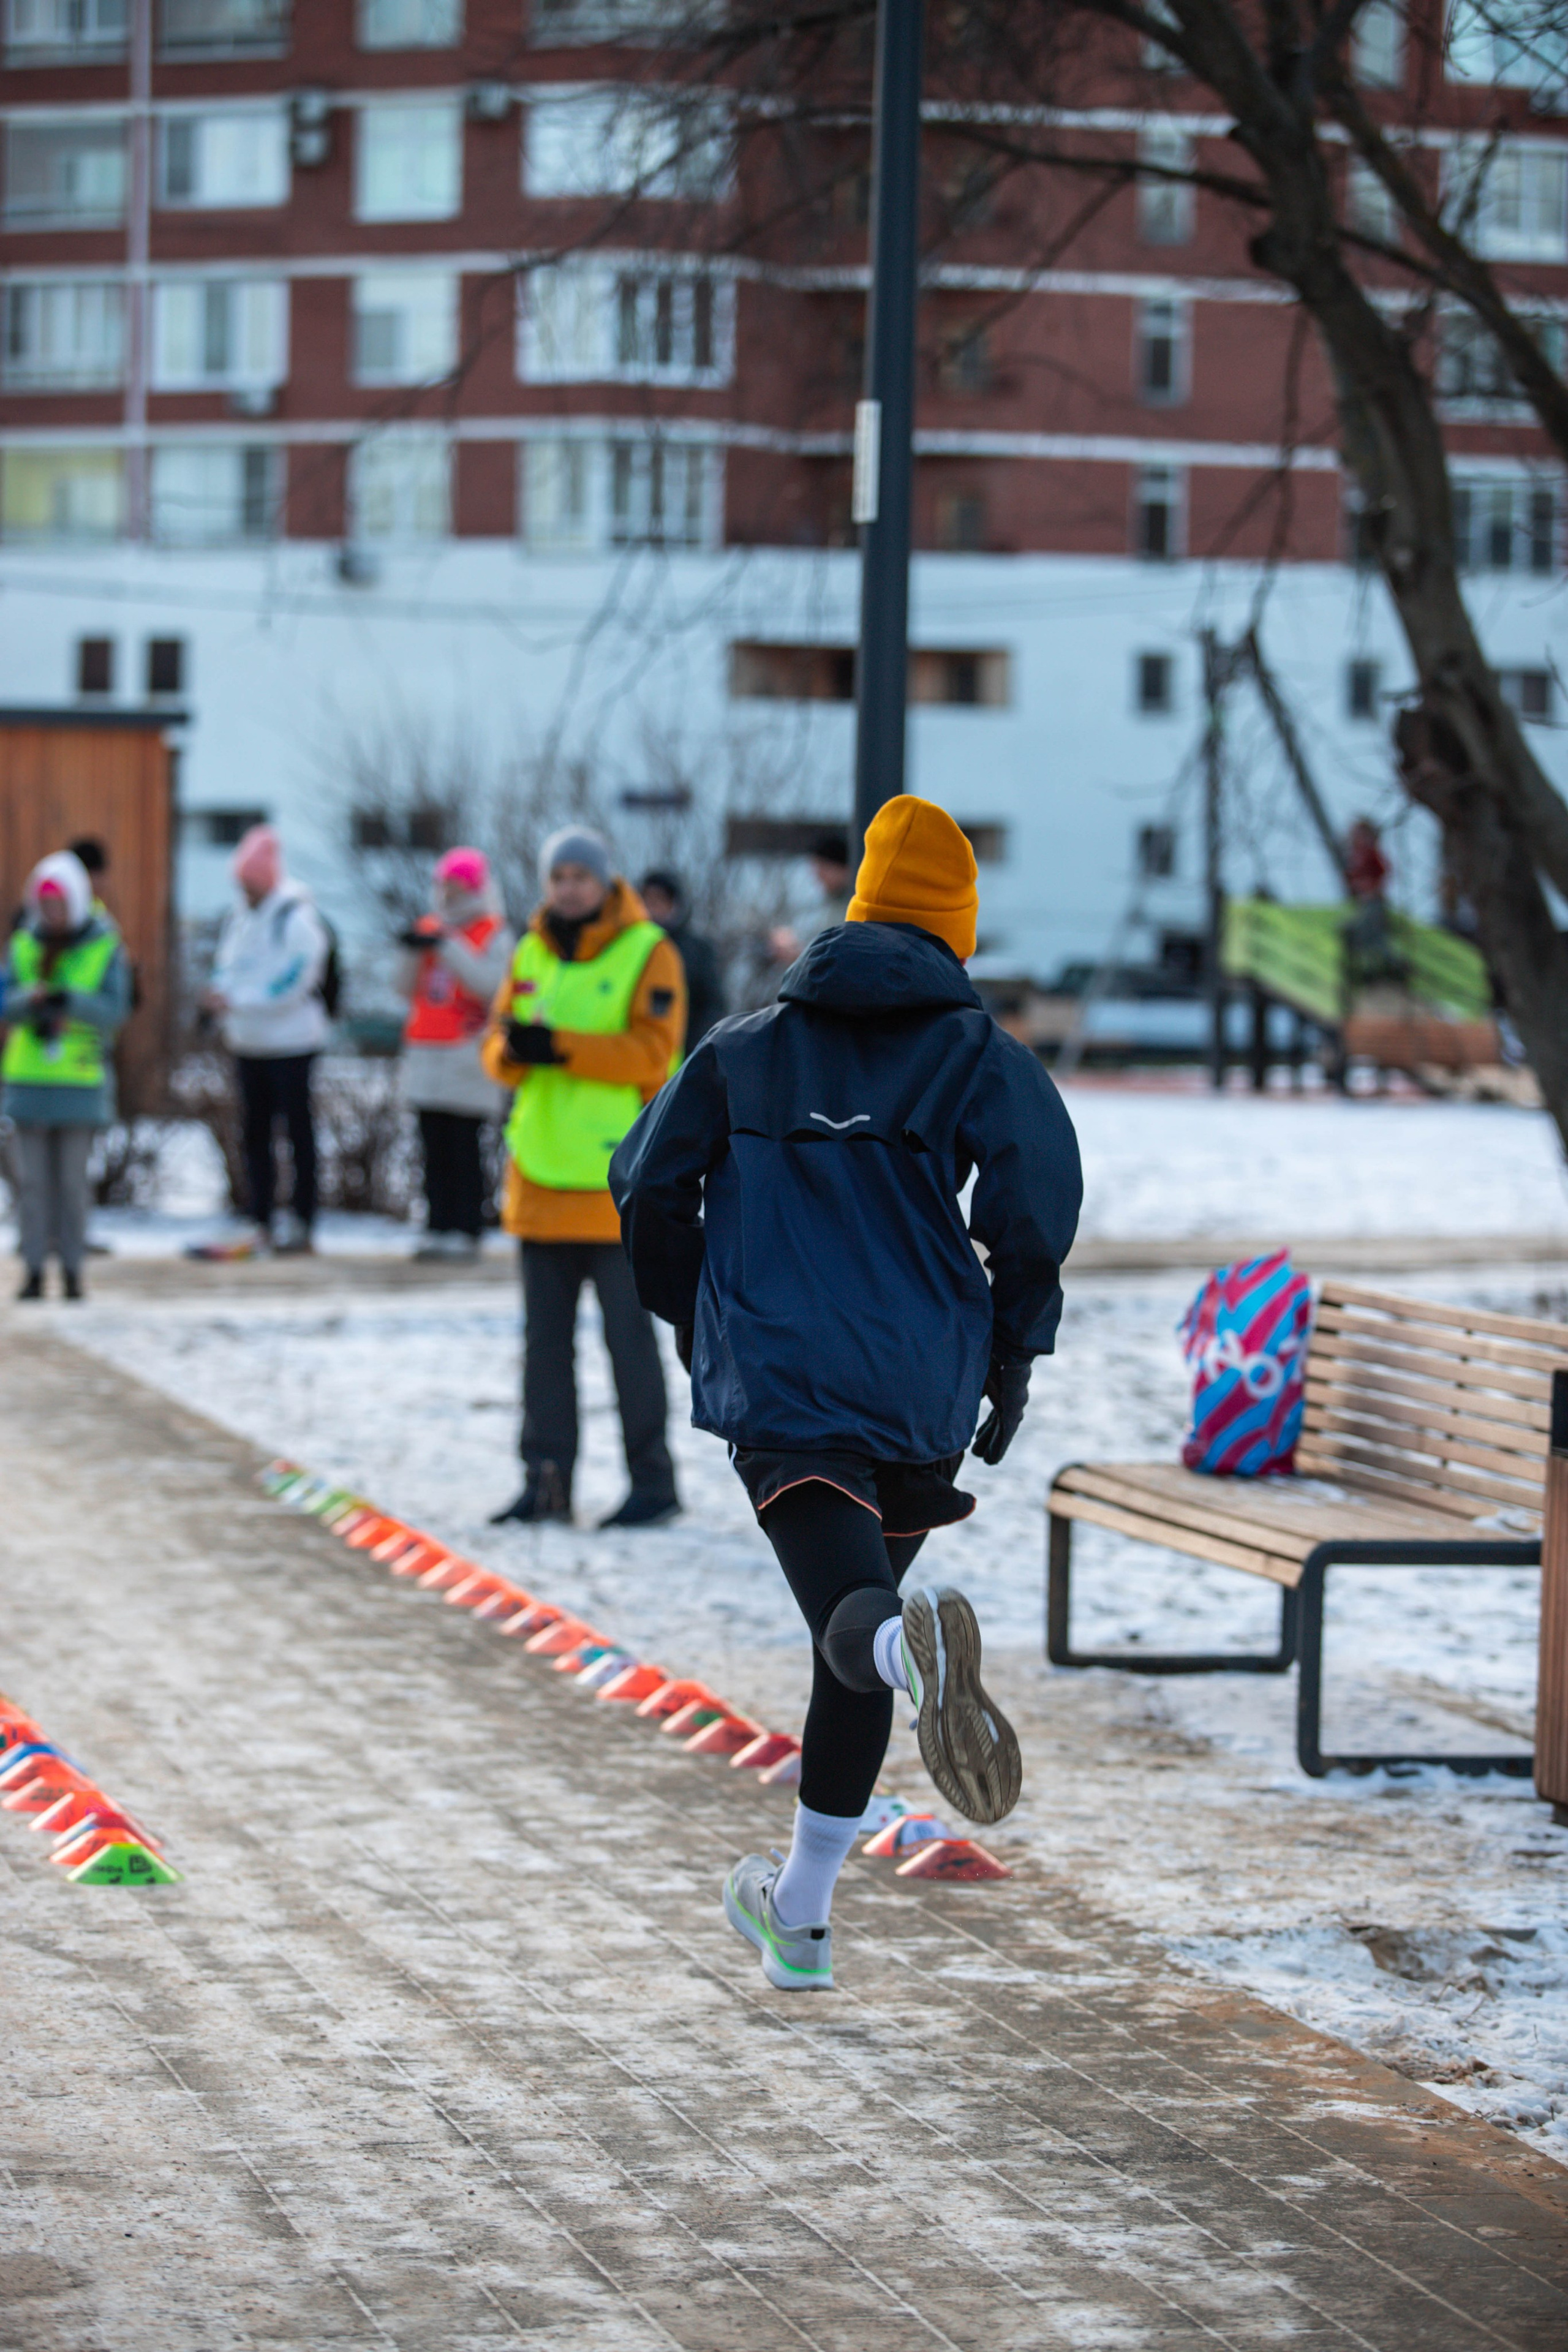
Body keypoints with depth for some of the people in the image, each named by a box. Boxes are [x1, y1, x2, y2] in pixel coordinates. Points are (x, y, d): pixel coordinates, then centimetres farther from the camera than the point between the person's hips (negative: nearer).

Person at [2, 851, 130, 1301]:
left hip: (80, 1081, -2)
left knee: (72, 1178, -1)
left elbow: (114, 1010, -9)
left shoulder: (105, 948, -1)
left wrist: (68, 1001, -25)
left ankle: (72, 1269, 5)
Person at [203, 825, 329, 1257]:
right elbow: (226, 967, 15)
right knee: (254, 1132, 7)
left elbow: (293, 984, -19)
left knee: (298, 1130, -1)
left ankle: (301, 1225, 2)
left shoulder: (297, 918, -13)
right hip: (248, 1043, 7)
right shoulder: (237, 917, 10)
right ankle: (262, 1224, 13)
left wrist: (237, 1001, -20)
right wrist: (220, 996, -8)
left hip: (290, 1043, -7)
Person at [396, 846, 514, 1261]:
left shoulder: (495, 937, -1)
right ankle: (438, 1229, 8)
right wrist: (412, 953, -4)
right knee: (436, 1151, 5)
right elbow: (408, 989, 14)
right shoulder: (430, 929, 16)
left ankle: (465, 1231, -7)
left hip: (469, 1055, -6)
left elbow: (490, 986, -15)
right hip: (427, 1055, 6)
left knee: (464, 1148, -8)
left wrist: (449, 948, -20)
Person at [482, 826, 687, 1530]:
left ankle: (652, 1482, 4)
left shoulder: (647, 953, -5)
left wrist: (561, 1046, -23)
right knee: (545, 1338, 8)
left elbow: (652, 1051, -15)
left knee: (628, 1333, -3)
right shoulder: (531, 955, 13)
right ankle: (546, 1482, 14)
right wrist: (511, 1046, -15)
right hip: (542, 1174, 6)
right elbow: (496, 1047, 10)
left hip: (619, 1179, -6)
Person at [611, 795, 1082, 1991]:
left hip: (776, 1385, -1)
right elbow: (1035, 1204, -8)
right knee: (853, 1644, 17)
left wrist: (696, 1322, 25)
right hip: (924, 1391, 1)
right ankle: (801, 1912, 25)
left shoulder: (747, 1045, 13)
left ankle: (912, 1643, -55)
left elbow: (649, 1187, 10)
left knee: (852, 1616, -16)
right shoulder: (978, 1053, 6)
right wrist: (1013, 1356, 4)